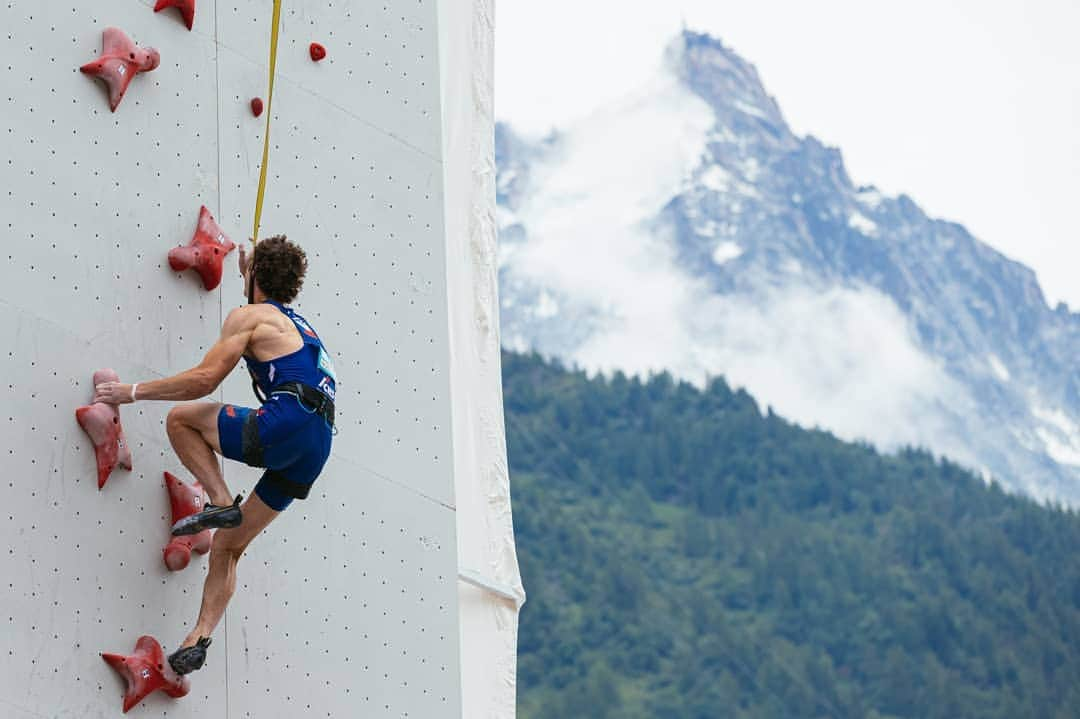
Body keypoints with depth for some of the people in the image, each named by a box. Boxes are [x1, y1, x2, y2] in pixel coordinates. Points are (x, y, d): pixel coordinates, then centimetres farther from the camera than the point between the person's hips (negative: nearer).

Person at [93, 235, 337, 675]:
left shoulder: (248, 316, 6)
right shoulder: (298, 326, 31)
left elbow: (205, 379, -4)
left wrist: (134, 391, 3)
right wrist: (251, 280, 64)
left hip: (286, 423, -9)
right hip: (318, 445, 9)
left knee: (181, 419, 8)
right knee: (228, 546, 15)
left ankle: (222, 502, -6)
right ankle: (200, 639, 7)